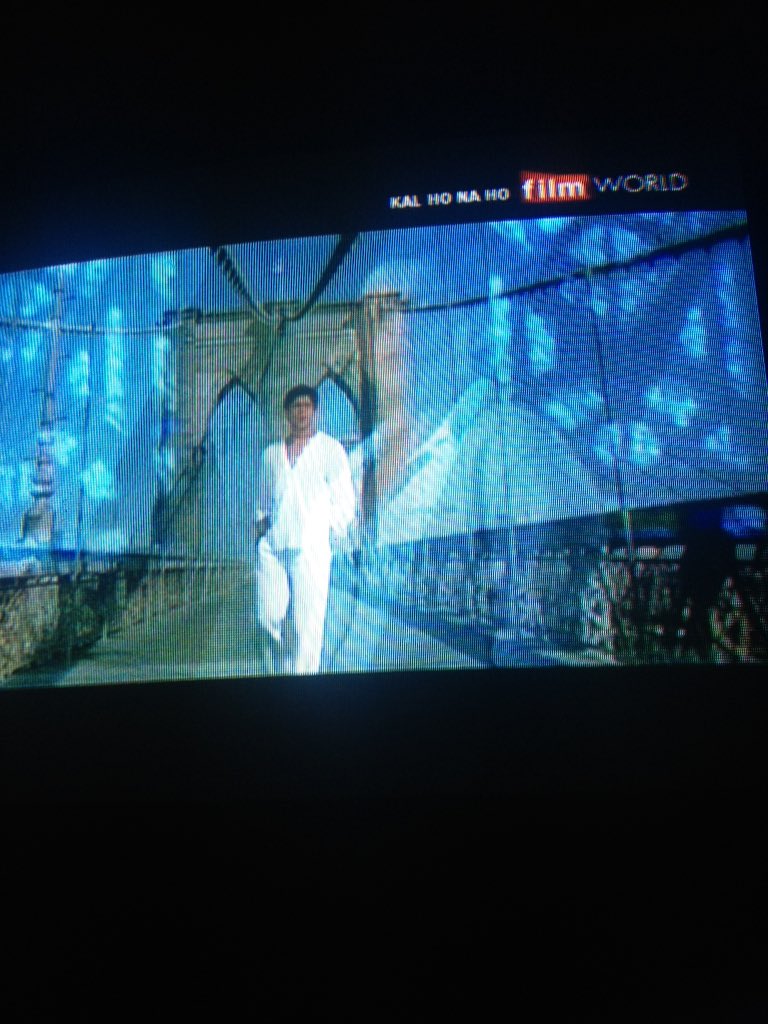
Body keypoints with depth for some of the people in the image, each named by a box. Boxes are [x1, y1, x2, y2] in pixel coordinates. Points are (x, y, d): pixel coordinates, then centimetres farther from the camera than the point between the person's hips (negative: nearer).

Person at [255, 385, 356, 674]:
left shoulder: (330, 449, 10)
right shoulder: (271, 453, 20)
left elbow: (344, 501, 8)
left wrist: (329, 530, -2)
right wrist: (261, 522, 11)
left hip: (311, 545, -3)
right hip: (273, 544, 3)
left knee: (307, 622, -9)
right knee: (269, 615, -3)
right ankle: (284, 670, 18)